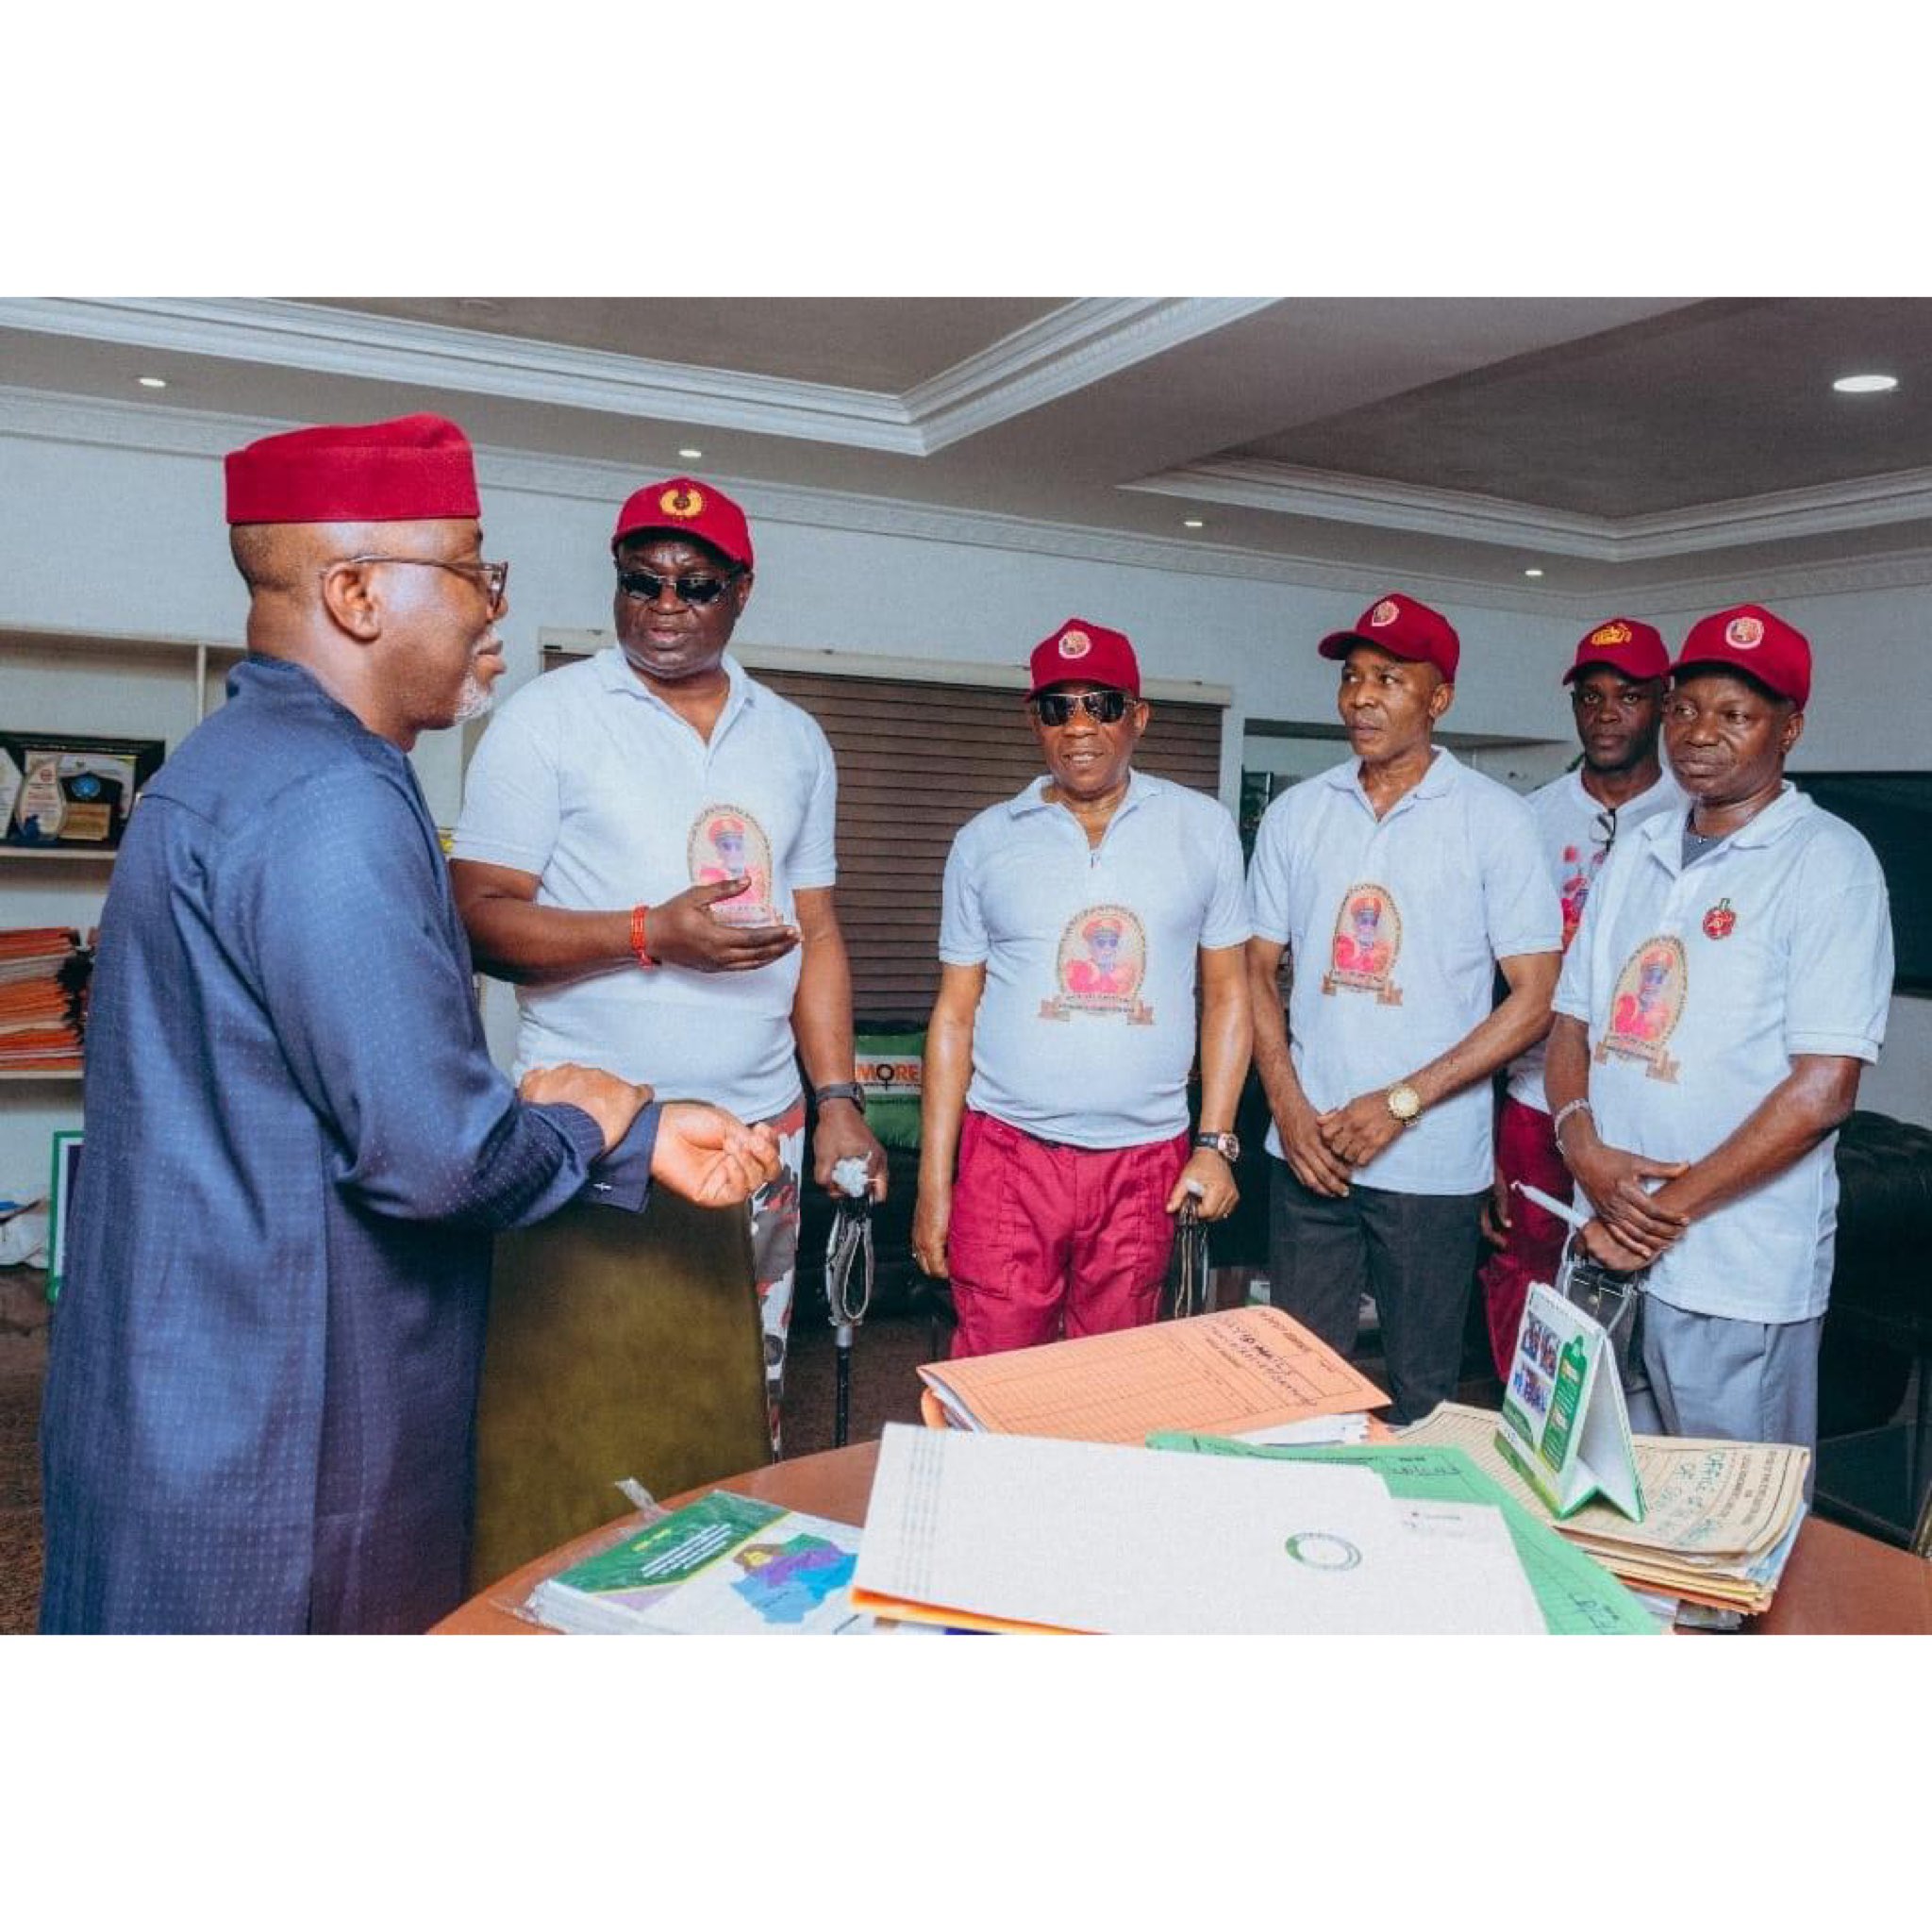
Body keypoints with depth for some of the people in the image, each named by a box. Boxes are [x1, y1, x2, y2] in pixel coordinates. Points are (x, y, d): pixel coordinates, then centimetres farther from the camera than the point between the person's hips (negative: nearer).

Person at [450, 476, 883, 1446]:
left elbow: (816, 933, 13)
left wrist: (838, 1100, 5)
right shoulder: (547, 718, -1)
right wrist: (653, 933, -20)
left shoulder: (796, 740, 12)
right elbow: (480, 917, -8)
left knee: (750, 1407, 11)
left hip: (762, 1129, 4)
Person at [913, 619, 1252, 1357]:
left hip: (1145, 1159, 1)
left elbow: (1226, 993, 8)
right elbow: (954, 1014, 5)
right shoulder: (984, 842, 4)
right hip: (1009, 1153, 0)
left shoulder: (1203, 829, 4)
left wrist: (1216, 1143, 0)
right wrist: (933, 1179, 1)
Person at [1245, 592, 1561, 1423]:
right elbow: (1258, 969, 9)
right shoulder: (1296, 814, 6)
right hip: (1306, 1151, 3)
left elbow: (1534, 996, -7)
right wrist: (1289, 1104, -5)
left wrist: (1401, 1103, -14)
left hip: (1433, 1162, -3)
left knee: (1423, 1392, 10)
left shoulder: (1494, 819, -4)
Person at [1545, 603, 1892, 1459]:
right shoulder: (1637, 851, 10)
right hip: (1604, 1240, 6)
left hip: (1738, 1272, -5)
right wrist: (1586, 1151, -9)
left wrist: (1670, 1208, -14)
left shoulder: (1827, 861, -9)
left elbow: (1824, 1088, -15)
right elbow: (1571, 1019, 10)